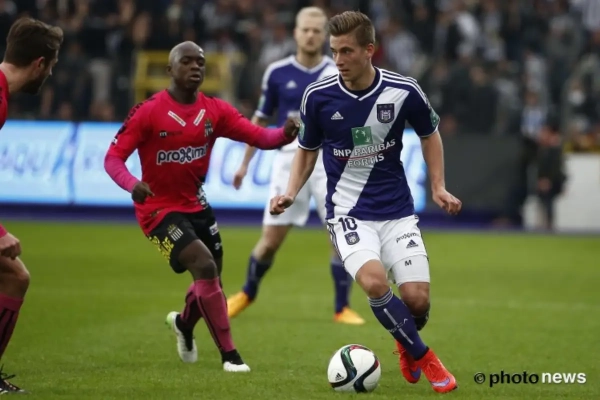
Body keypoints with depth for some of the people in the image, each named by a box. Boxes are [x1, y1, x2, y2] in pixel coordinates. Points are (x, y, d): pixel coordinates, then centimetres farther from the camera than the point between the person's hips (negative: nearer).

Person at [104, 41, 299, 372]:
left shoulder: (215, 111, -1)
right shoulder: (148, 112, -14)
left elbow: (259, 137, -9)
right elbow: (113, 157, -15)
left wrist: (284, 134, -32)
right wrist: (132, 184, -36)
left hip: (196, 205, 6)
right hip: (159, 209, -6)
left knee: (210, 279, 15)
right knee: (205, 266, -23)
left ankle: (183, 323, 51)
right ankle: (229, 354, -15)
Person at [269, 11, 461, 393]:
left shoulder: (404, 91, -10)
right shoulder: (318, 96, -10)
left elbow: (430, 133, 10)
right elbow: (307, 149, 8)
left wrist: (438, 187, 2)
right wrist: (291, 192, -6)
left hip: (397, 210, 1)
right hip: (348, 211, -1)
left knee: (417, 297, -10)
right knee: (374, 282, -27)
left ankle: (407, 347, 28)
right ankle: (424, 358, -5)